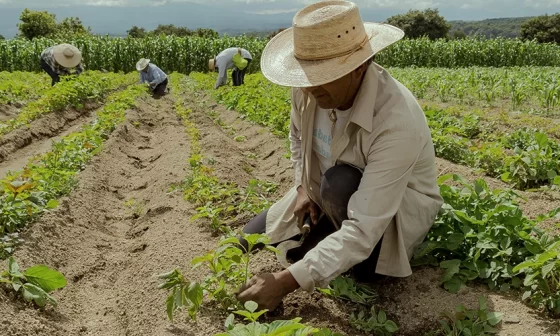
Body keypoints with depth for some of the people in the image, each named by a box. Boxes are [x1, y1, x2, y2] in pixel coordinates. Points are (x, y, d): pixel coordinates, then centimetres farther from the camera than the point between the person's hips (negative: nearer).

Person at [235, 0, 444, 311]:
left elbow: (363, 228, -42)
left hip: (399, 209, -5)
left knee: (339, 184, -38)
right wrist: (304, 187, -7)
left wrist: (287, 281, -43)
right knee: (251, 238, 0)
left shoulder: (396, 122, -39)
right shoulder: (309, 88, -19)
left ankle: (363, 256, -6)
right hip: (327, 197, 6)